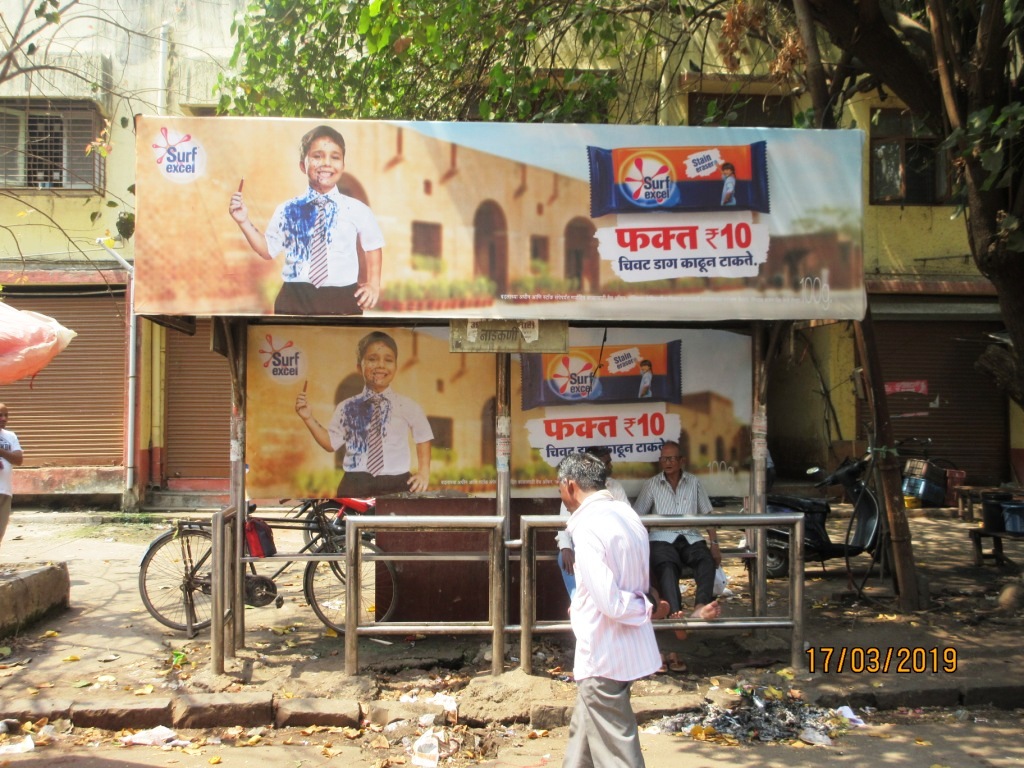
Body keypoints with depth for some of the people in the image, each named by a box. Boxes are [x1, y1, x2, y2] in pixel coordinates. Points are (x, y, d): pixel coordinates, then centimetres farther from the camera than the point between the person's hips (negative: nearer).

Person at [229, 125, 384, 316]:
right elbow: (268, 249, 12)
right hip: (295, 300, 1)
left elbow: (373, 245, 16)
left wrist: (374, 283, 12)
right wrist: (244, 221, 3)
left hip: (343, 302, -1)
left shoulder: (357, 210, 0)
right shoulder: (288, 210, 3)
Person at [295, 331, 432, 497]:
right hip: (355, 486, 1)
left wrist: (423, 472, 9)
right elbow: (331, 442, 11)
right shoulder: (347, 408, 4)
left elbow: (423, 438, 15)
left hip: (397, 485, -1)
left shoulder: (407, 406, 0)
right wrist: (309, 419, 2)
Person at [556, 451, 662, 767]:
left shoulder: (588, 527, -22)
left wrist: (643, 609, -8)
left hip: (603, 656, -9)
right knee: (584, 730, 25)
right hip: (628, 649, 9)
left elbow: (610, 602, -27)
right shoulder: (626, 514, 5)